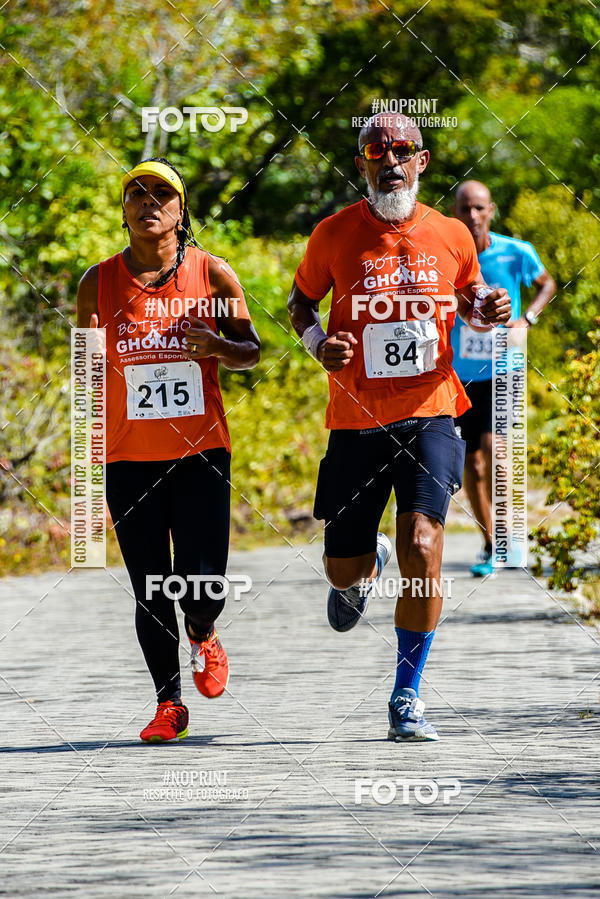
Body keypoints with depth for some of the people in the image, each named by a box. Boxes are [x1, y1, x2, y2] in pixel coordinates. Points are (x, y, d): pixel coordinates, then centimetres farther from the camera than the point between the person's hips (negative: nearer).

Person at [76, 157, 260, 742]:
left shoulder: (213, 274, -1)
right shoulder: (100, 283, 1)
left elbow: (250, 349, 7)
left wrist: (215, 346, -13)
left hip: (201, 451, -1)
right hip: (130, 456, 1)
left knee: (203, 586, -10)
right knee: (150, 590, 1)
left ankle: (203, 636, 26)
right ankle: (168, 704, 17)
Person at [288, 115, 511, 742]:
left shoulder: (451, 236, 3)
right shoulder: (335, 235, -1)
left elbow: (468, 301, 21)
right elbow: (300, 299, 13)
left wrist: (490, 313, -3)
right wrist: (317, 342, -7)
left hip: (429, 414, 0)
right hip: (356, 421, 0)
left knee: (422, 546, -18)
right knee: (343, 571, 5)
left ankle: (407, 696, -5)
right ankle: (367, 563, 46)